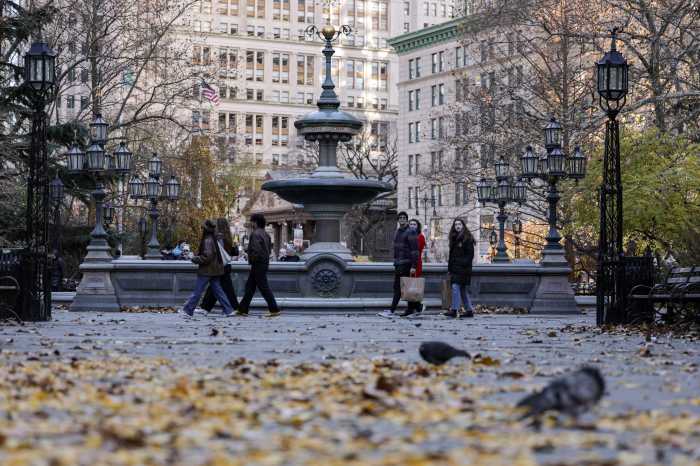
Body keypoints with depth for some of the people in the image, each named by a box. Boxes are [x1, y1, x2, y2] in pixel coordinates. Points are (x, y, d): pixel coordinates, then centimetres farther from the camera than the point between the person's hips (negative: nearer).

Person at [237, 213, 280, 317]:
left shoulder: (255, 234, -17)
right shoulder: (265, 234, 13)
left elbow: (256, 250, -26)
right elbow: (269, 249, 17)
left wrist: (252, 259, -11)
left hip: (258, 264, -10)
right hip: (265, 263, 10)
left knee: (263, 287, -6)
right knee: (249, 286, 14)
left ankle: (274, 310, -5)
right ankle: (243, 309, 18)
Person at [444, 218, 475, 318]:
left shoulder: (467, 238, -5)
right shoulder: (454, 238, 17)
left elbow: (470, 254, -9)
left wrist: (464, 263, -18)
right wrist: (450, 267, 14)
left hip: (463, 268, -8)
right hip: (455, 268, 8)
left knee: (455, 286, -15)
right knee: (463, 290, 9)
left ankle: (454, 310, -17)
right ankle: (469, 310, 13)